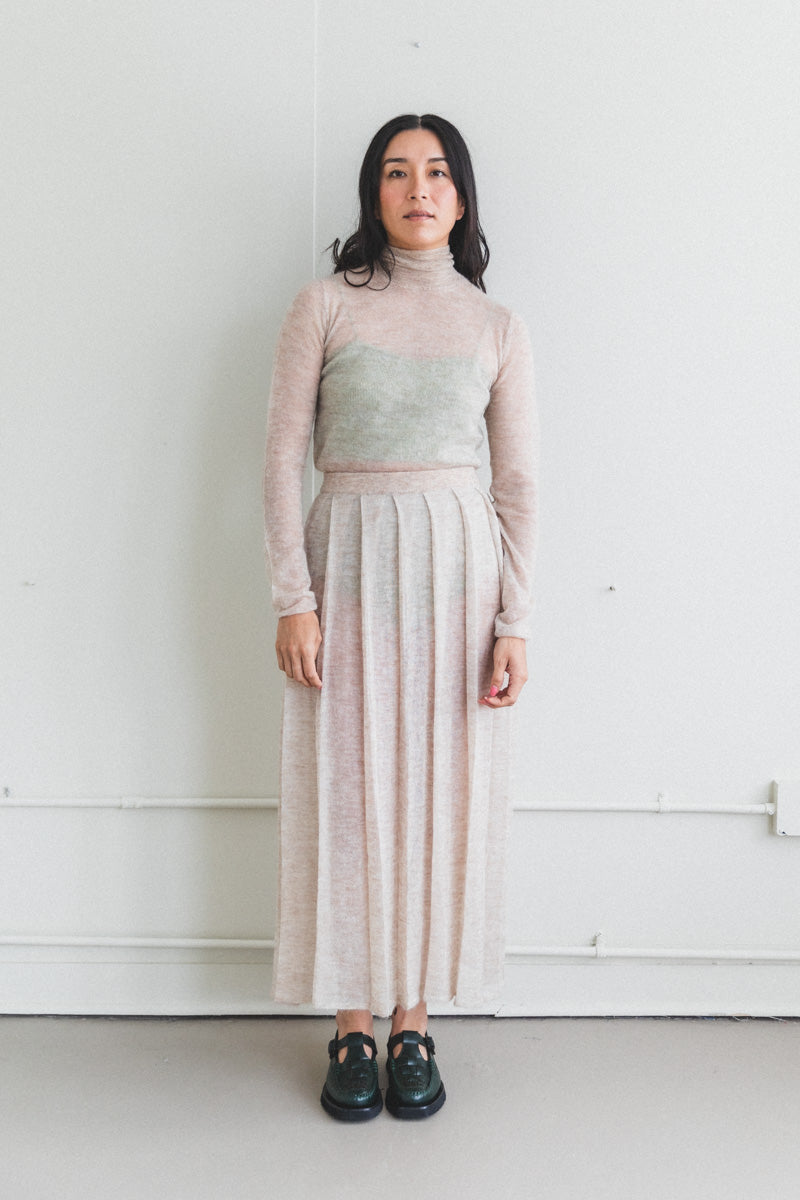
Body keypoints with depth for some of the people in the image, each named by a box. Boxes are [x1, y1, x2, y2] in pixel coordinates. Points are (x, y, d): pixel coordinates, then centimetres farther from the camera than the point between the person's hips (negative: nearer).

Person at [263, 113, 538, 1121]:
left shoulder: (496, 327, 7)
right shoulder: (324, 306, 3)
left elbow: (518, 483, 5)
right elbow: (284, 458, -1)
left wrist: (513, 624, -2)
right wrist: (293, 598, -9)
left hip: (459, 564, 2)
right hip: (349, 559, -1)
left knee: (444, 794, 5)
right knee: (348, 796, 3)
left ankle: (414, 1023, 20)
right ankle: (351, 1028, 18)